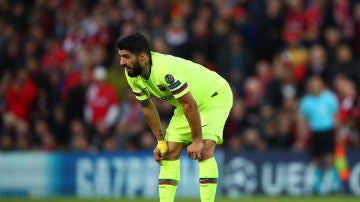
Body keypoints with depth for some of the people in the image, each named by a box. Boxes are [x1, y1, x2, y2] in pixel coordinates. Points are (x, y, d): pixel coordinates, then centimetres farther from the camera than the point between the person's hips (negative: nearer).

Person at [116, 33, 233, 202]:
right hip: (187, 102, 8)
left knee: (204, 151, -24)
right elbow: (147, 106, 3)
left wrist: (197, 141, -28)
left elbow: (190, 105, -34)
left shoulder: (166, 69, -38)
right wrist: (160, 141, 4)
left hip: (215, 97, -8)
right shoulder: (132, 75, -13)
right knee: (169, 152, -1)